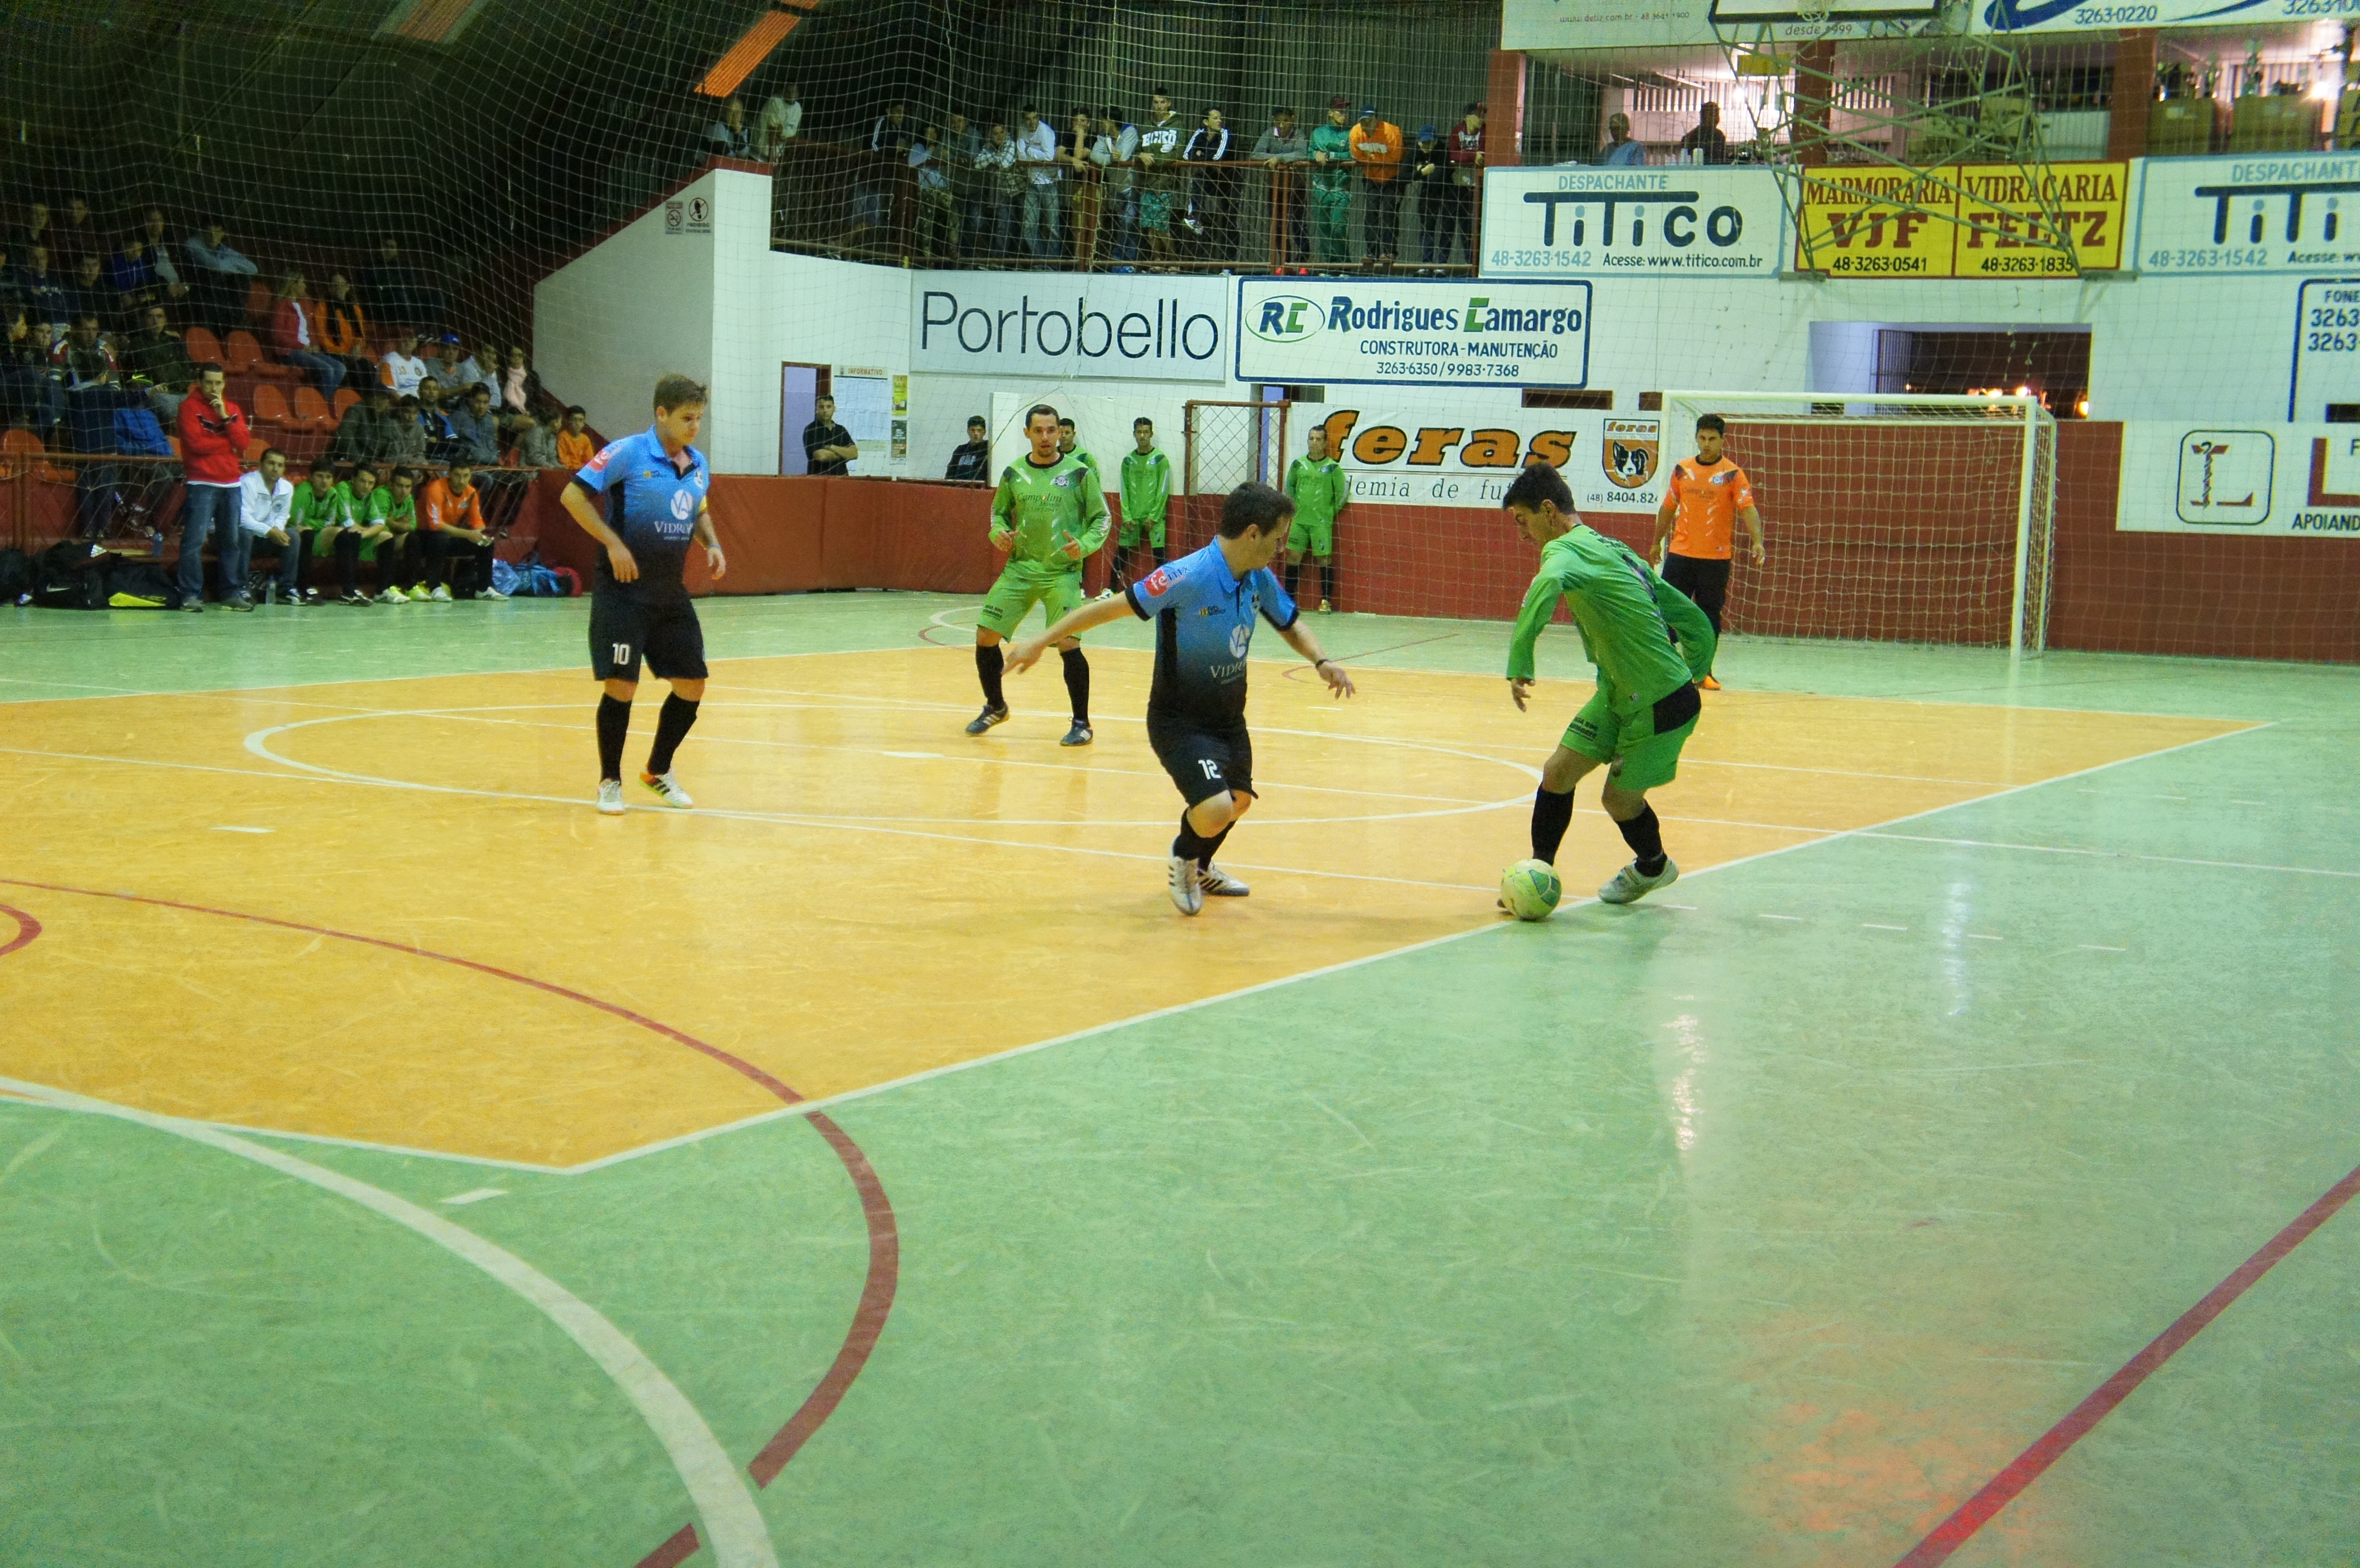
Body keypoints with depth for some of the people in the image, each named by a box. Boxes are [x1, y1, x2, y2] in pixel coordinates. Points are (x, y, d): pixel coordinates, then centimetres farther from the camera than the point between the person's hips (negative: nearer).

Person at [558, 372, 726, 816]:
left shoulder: (698, 465, 8)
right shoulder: (628, 453, -12)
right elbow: (573, 495, -13)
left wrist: (711, 543, 5)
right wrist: (613, 543, -20)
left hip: (672, 593, 7)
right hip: (623, 591, -7)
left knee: (692, 686, 5)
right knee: (622, 684, -9)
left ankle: (658, 771, 26)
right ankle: (610, 781, 9)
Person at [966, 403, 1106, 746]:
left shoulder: (1078, 473, -4)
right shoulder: (1014, 474, 5)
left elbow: (1102, 518, 1)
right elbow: (999, 511, 19)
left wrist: (1084, 546, -17)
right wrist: (998, 533, -3)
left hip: (1063, 572, -4)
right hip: (1020, 568, 4)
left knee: (1068, 643, -17)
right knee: (985, 635, -2)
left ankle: (1082, 723, 1)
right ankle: (996, 707, 22)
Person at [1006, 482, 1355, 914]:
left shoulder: (1260, 580, -4)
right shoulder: (1187, 576, -28)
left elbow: (1292, 626, 13)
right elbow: (1110, 607, -23)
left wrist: (1321, 661, -7)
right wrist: (1041, 641, -22)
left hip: (1229, 719, 8)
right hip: (1179, 721, -8)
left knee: (1238, 800, 25)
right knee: (1214, 810, -24)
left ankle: (1199, 869, 56)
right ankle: (1183, 860, 13)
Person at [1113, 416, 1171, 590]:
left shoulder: (1160, 459, -2)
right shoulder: (1128, 460, 8)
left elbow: (1163, 489, -5)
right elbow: (1124, 489, 8)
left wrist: (1153, 517, -9)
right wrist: (1127, 516, -1)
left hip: (1154, 516, -3)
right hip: (1132, 516, 3)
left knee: (1158, 553, -9)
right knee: (1121, 552, 3)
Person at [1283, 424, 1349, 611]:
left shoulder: (1333, 467, -5)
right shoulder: (1298, 464, 6)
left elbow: (1342, 492, 0)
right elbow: (1290, 486, 20)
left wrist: (1331, 512, 3)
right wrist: (1294, 506, 12)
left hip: (1322, 522, -4)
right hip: (1299, 520, 4)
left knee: (1324, 559, -2)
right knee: (1293, 556, 3)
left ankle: (1326, 601, 4)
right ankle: (1288, 598, 11)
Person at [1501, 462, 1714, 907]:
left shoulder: (1568, 549, -19)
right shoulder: (1615, 550, 10)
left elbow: (1550, 583, -47)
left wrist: (1519, 662, -48)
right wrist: (1690, 674, 23)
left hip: (1661, 706, -9)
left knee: (1620, 799, 9)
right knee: (1558, 772, 4)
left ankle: (1652, 867, 37)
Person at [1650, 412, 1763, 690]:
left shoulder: (1733, 474, -4)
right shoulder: (1682, 470, 6)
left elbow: (1748, 509, -12)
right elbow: (1668, 508, 16)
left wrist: (1757, 542, -27)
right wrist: (1657, 542, 21)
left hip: (1716, 558, -2)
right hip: (1679, 554, 2)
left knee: (1710, 616, 6)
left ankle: (1704, 672, 15)